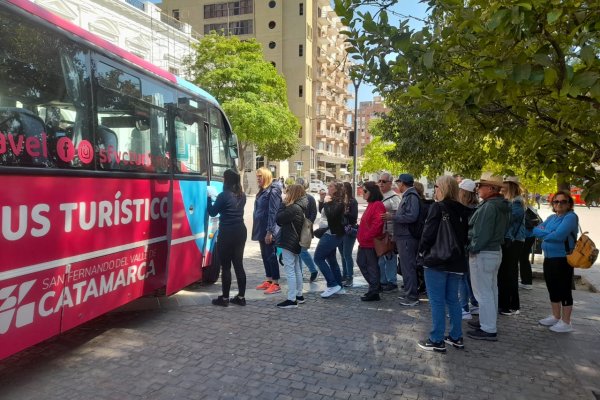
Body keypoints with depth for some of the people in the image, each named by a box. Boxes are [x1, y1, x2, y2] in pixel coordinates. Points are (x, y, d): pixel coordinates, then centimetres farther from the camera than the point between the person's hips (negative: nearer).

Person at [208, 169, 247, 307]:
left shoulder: (224, 195, -14)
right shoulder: (242, 196, 8)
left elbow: (212, 212, -4)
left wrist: (209, 198, 9)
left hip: (227, 233, -7)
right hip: (240, 231, 7)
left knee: (225, 266, 2)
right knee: (238, 264, 12)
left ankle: (225, 298, 10)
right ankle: (241, 297, 16)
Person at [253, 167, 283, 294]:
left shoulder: (273, 191, -14)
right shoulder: (262, 191, 15)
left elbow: (273, 212, -20)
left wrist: (269, 231, -23)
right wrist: (258, 230, 17)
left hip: (268, 230, -9)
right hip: (261, 229, 9)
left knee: (271, 256, -3)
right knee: (265, 256, 14)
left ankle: (275, 284, 4)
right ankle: (268, 281, 24)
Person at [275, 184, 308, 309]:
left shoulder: (293, 208, -19)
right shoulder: (300, 207, 11)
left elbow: (278, 219, -17)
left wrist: (283, 204, -9)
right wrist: (285, 205, 4)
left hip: (289, 243, -10)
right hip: (296, 243, 10)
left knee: (290, 271, -6)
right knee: (297, 270, 17)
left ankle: (292, 300, -3)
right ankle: (299, 295, 27)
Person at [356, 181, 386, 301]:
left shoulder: (378, 205, -15)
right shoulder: (371, 204, 16)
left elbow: (377, 224, -24)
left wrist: (366, 237, -19)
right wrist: (362, 237, 13)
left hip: (371, 242, -10)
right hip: (365, 242, 10)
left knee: (372, 266, -1)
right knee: (361, 262, 16)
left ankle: (374, 292, 10)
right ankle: (375, 285, 28)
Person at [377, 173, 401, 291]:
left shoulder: (394, 197, -7)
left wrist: (390, 216, -31)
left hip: (389, 233, -8)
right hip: (377, 232, 8)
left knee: (390, 257, -1)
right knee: (379, 258, 13)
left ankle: (392, 282, 10)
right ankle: (382, 281, 24)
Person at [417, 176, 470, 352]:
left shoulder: (437, 207, -13)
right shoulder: (463, 210, 7)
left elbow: (428, 233, -15)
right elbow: (465, 235, 11)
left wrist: (422, 251, 0)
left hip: (436, 260, -7)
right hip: (456, 262, 7)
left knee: (437, 301, 0)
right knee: (453, 299, 16)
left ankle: (437, 340, 4)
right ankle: (456, 337, 23)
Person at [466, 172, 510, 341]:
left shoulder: (489, 207, -22)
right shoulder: (502, 206, 10)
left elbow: (482, 233, -24)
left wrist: (472, 248, -12)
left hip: (483, 253, -10)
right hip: (495, 250, 10)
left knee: (483, 292, -3)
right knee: (491, 289, 19)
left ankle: (488, 330, 3)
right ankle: (489, 321, 32)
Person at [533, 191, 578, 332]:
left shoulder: (571, 216, -12)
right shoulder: (551, 217, 13)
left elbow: (559, 235, -24)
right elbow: (536, 230, 6)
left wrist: (544, 234, -7)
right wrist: (549, 233, -13)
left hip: (563, 260, -8)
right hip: (548, 258, 8)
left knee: (564, 290, 0)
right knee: (552, 289, 17)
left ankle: (566, 322, 10)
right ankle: (556, 317, 30)